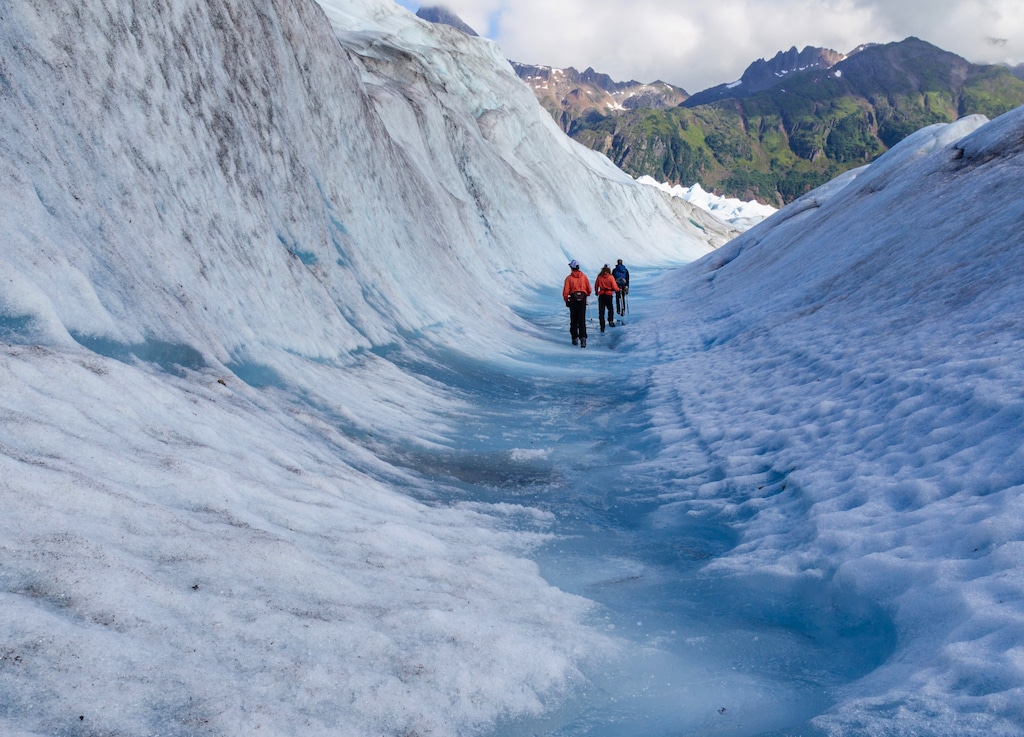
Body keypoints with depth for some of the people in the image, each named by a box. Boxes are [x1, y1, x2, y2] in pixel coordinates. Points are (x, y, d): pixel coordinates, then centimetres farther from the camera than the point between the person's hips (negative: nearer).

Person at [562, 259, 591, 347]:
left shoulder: (569, 278, -4)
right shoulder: (584, 276, 3)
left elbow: (565, 291, -7)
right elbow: (589, 290, 6)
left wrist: (566, 300, 9)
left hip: (573, 300, -1)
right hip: (583, 300, 1)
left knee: (574, 320, 11)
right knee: (582, 320, 0)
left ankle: (575, 338, 15)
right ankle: (583, 337, -16)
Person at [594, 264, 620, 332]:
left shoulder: (599, 277, -3)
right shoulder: (611, 277, -10)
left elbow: (596, 286, 8)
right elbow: (614, 287, -10)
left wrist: (596, 292, 27)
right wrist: (618, 290, 12)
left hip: (601, 295, 1)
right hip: (609, 295, -1)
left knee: (601, 311, 4)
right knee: (610, 309, 22)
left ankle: (602, 327, 2)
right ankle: (611, 321, 2)